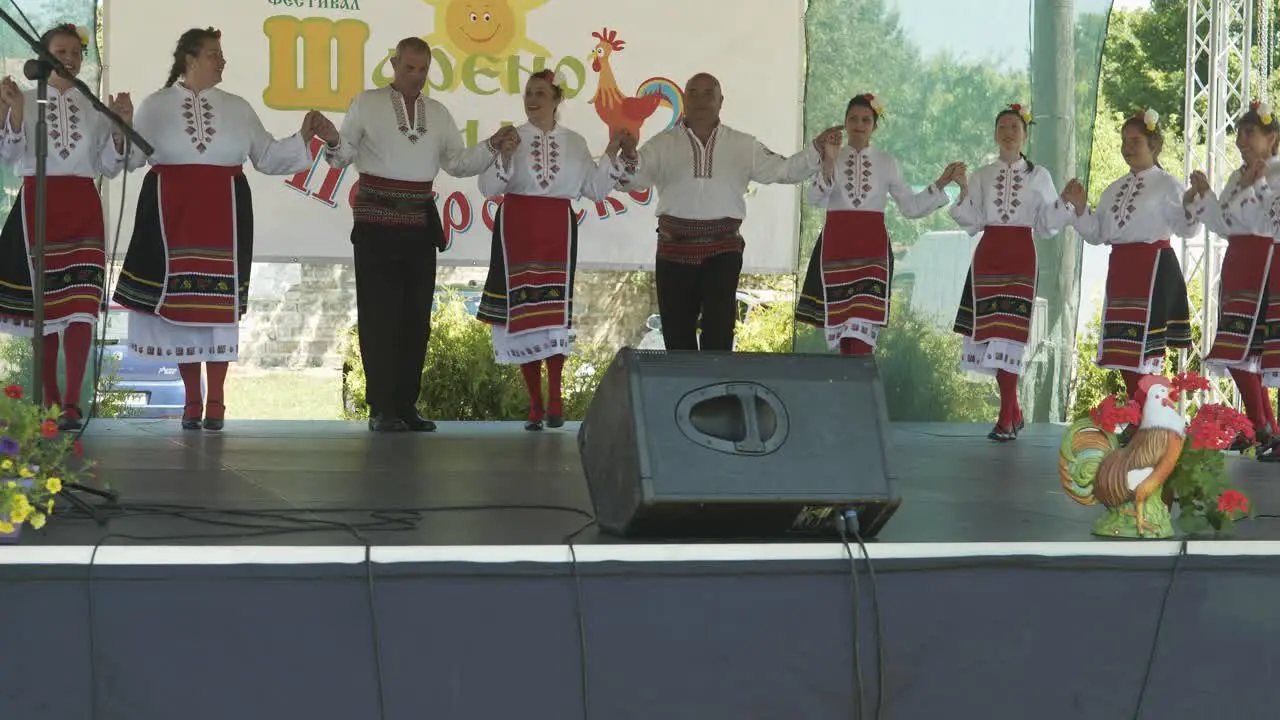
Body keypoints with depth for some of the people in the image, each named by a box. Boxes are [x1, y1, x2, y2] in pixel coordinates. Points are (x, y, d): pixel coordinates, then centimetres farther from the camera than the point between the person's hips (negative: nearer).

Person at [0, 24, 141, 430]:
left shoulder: (95, 106, 11)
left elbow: (110, 167, 9)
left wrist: (119, 128, -7)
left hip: (83, 208, 1)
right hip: (37, 205, -1)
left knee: (80, 304, -10)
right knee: (42, 302, 3)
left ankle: (72, 403, -12)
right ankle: (50, 398, 13)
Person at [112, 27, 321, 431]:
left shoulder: (237, 108, 12)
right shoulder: (156, 106, 6)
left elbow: (267, 157, 13)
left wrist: (303, 137, 2)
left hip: (222, 213, 1)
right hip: (173, 211, -1)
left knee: (219, 304, 0)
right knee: (180, 301, 0)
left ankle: (215, 403, 7)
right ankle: (191, 401, 10)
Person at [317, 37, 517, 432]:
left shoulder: (438, 113, 14)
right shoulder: (367, 104, 1)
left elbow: (459, 163, 13)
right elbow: (344, 157, -3)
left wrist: (492, 145, -1)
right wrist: (334, 143, -25)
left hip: (421, 222, 5)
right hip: (377, 221, -5)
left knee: (416, 316, 7)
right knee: (379, 315, -6)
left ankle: (406, 405, 15)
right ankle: (381, 409, -4)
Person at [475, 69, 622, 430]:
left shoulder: (574, 143, 10)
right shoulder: (511, 138, 4)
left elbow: (595, 190, 10)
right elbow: (489, 188, -2)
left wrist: (611, 155, 2)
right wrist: (505, 157, -16)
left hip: (557, 231, 0)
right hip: (518, 229, 0)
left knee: (555, 313, -9)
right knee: (523, 312, 0)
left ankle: (555, 398, 2)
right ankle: (535, 404, 8)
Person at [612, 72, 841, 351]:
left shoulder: (743, 146, 8)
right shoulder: (662, 144, 4)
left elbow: (785, 170, 8)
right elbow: (631, 181, -5)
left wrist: (818, 148, -6)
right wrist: (629, 154, -26)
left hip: (723, 250, 0)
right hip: (674, 249, 0)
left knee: (719, 330, -5)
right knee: (677, 331, 6)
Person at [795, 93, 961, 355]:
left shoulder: (887, 162, 9)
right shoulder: (830, 157, 6)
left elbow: (910, 207, 7)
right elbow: (815, 199, -9)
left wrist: (940, 184, -3)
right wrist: (828, 166, -23)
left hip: (872, 246, -1)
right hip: (837, 244, 1)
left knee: (864, 330, -11)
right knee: (842, 325, 3)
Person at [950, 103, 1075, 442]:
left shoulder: (1038, 176, 7)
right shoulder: (982, 175, 11)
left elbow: (1049, 223, 7)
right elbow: (972, 223, 4)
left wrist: (1066, 200, -8)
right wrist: (964, 191, -8)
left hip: (1021, 256, -3)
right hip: (988, 255, 3)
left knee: (1010, 334, -9)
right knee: (990, 333, 1)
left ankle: (1006, 419, -5)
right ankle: (1014, 412, 15)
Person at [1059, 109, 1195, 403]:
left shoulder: (1167, 185, -2)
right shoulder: (1114, 189, 18)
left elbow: (1186, 229, -10)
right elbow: (1096, 235, 15)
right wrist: (1080, 207, 2)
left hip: (1154, 268, -7)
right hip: (1120, 269, 7)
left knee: (1146, 350, -9)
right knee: (1122, 352, 7)